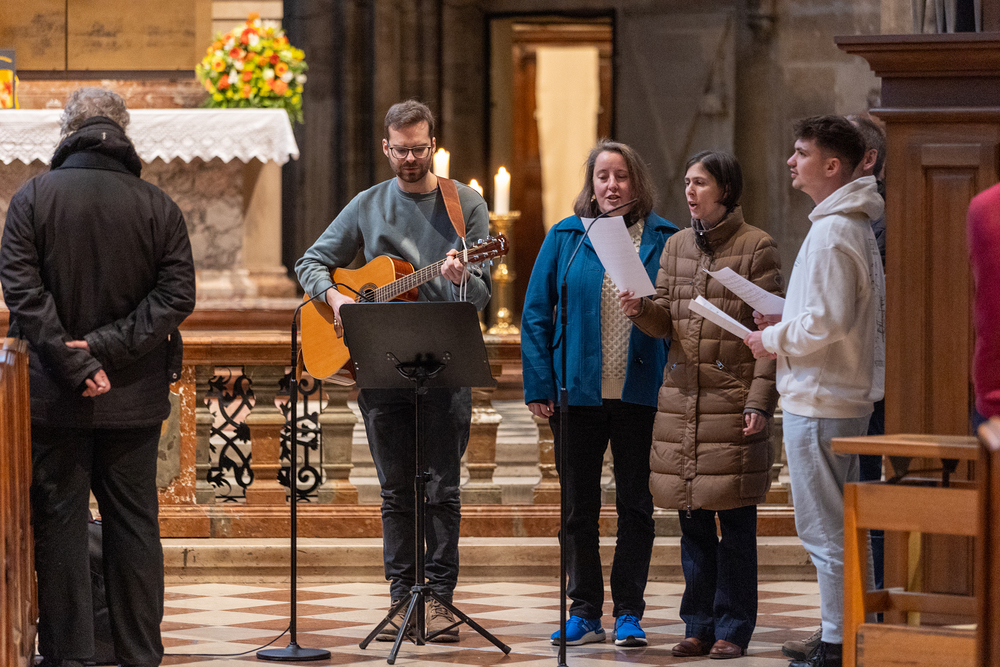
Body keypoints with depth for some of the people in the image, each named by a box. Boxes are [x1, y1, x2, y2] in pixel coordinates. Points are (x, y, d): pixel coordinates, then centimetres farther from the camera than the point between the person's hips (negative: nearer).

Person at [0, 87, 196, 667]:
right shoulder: (157, 206, -1)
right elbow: (177, 294, -7)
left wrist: (73, 362, -14)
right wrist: (109, 347, -11)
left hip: (54, 395, -1)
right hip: (135, 396, 2)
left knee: (60, 521, 5)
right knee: (134, 523, 9)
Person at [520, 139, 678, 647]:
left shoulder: (663, 239, 2)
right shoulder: (564, 238, 3)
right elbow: (536, 314, 3)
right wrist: (539, 386, -4)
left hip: (641, 395, -1)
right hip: (577, 392, 1)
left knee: (636, 506, 4)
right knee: (578, 509, 6)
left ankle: (629, 615, 11)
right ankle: (585, 613, 14)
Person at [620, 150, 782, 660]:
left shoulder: (756, 246, -4)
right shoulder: (676, 246, 13)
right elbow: (665, 322, 14)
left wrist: (760, 403, -13)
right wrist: (641, 310, -9)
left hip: (733, 398, -5)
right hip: (682, 396, 5)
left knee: (735, 522, -1)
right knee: (692, 521, 8)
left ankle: (733, 629, 6)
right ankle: (699, 626, 16)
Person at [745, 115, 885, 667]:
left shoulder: (832, 234, -18)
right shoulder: (854, 226, 14)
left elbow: (827, 324, -24)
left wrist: (774, 340, -10)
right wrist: (787, 325, 14)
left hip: (819, 403, -10)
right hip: (848, 395, 10)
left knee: (825, 531, -5)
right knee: (838, 527, 15)